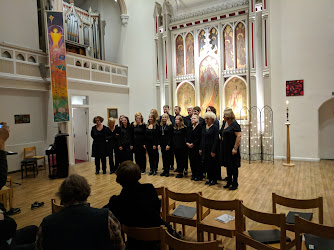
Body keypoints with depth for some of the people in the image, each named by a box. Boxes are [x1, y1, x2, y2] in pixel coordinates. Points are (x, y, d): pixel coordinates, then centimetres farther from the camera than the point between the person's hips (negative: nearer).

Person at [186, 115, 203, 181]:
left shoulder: (200, 127, -8)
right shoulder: (189, 128, 15)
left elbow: (200, 138, -14)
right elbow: (187, 136, 15)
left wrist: (193, 144, -17)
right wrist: (187, 143, -3)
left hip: (197, 147, -7)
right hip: (190, 147, 7)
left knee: (197, 161, -2)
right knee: (192, 161, 9)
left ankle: (199, 176, 8)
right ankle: (194, 174, 19)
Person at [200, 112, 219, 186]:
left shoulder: (215, 128, -10)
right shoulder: (204, 127, 10)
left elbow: (216, 140, -14)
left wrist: (213, 151, -19)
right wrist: (201, 149, 10)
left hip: (211, 149, -6)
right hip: (205, 149, 6)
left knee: (213, 165, 3)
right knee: (206, 164, 9)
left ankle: (214, 180, 16)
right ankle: (209, 178, 23)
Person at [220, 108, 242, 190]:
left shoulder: (235, 124, -16)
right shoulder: (224, 123, 9)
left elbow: (239, 137, -22)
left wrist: (235, 148, -24)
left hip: (232, 149, -8)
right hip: (225, 148, 8)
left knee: (233, 166, 2)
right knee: (228, 166, 16)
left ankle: (235, 183, 14)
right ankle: (229, 182, 29)